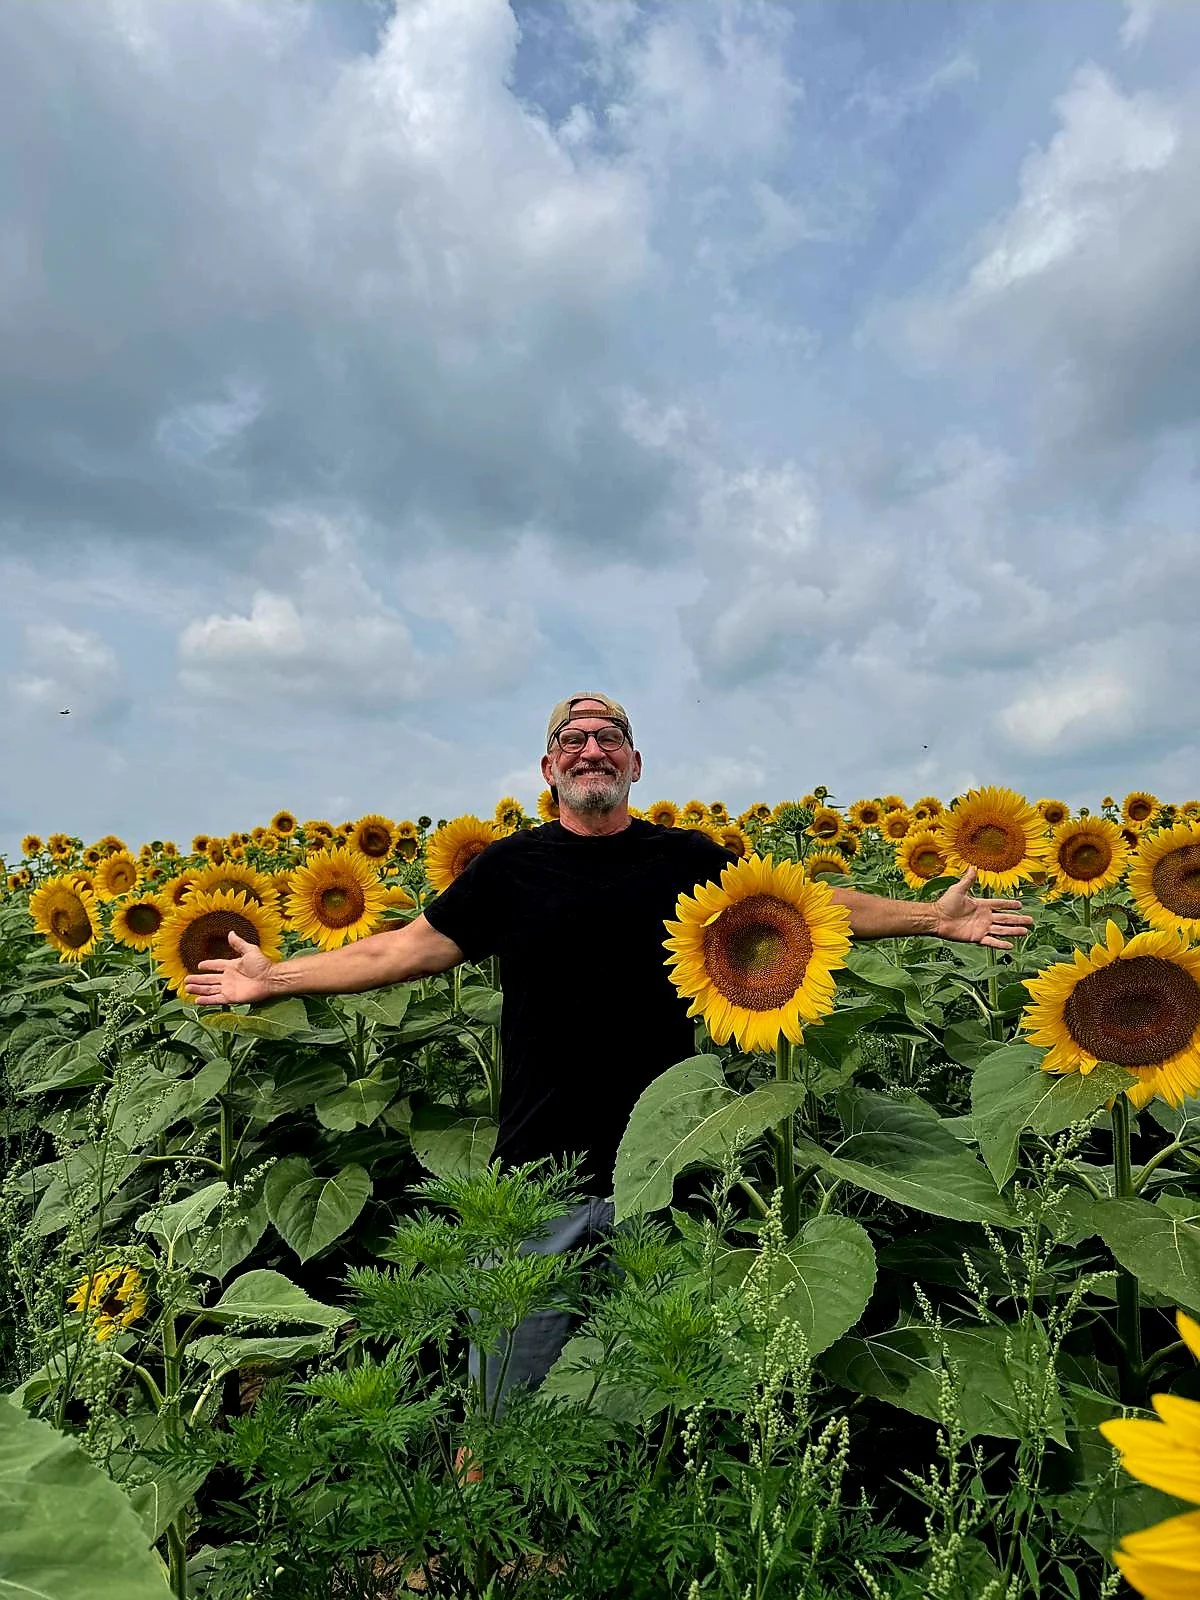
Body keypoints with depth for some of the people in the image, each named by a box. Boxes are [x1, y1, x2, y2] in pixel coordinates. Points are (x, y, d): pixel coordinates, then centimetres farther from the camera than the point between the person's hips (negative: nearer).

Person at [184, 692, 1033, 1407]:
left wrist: (932, 916, 8)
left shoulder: (688, 858, 1)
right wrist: (276, 977, 3)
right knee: (507, 1386, 14)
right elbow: (410, 947, 4)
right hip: (540, 1168, 0)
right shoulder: (512, 866, 0)